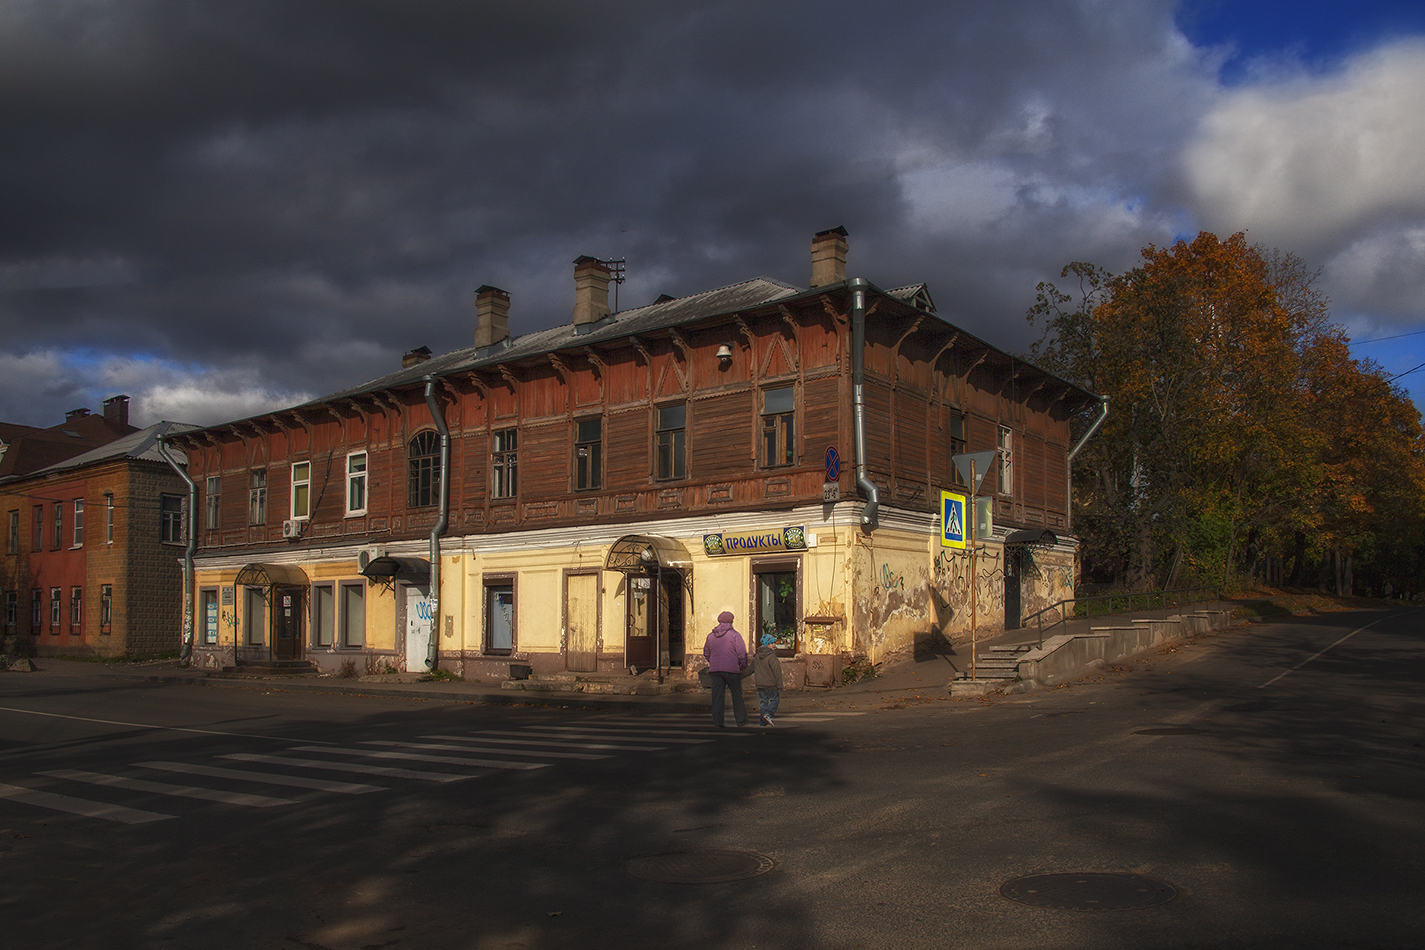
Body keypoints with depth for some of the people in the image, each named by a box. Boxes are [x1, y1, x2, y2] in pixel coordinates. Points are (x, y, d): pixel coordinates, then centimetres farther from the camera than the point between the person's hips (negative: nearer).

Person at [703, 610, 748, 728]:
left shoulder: (711, 636, 11)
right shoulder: (734, 634, -4)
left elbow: (706, 653, 21)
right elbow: (742, 653, -7)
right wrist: (743, 667, 6)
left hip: (715, 669, 4)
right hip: (731, 669, -4)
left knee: (717, 695, 4)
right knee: (737, 695, 7)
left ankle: (717, 721, 2)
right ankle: (740, 720, 12)